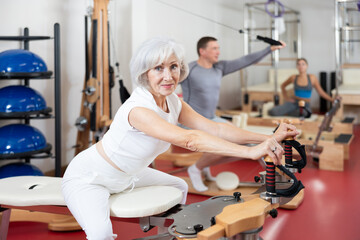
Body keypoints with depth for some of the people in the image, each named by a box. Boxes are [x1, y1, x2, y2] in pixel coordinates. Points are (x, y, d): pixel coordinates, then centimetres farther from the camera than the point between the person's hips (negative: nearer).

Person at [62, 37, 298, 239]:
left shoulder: (173, 102, -7)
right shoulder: (138, 109, -33)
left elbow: (216, 129, -14)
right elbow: (189, 139, -46)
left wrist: (268, 138, -24)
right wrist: (250, 151, -51)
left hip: (125, 176, 8)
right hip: (88, 178, -8)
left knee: (179, 187, 19)